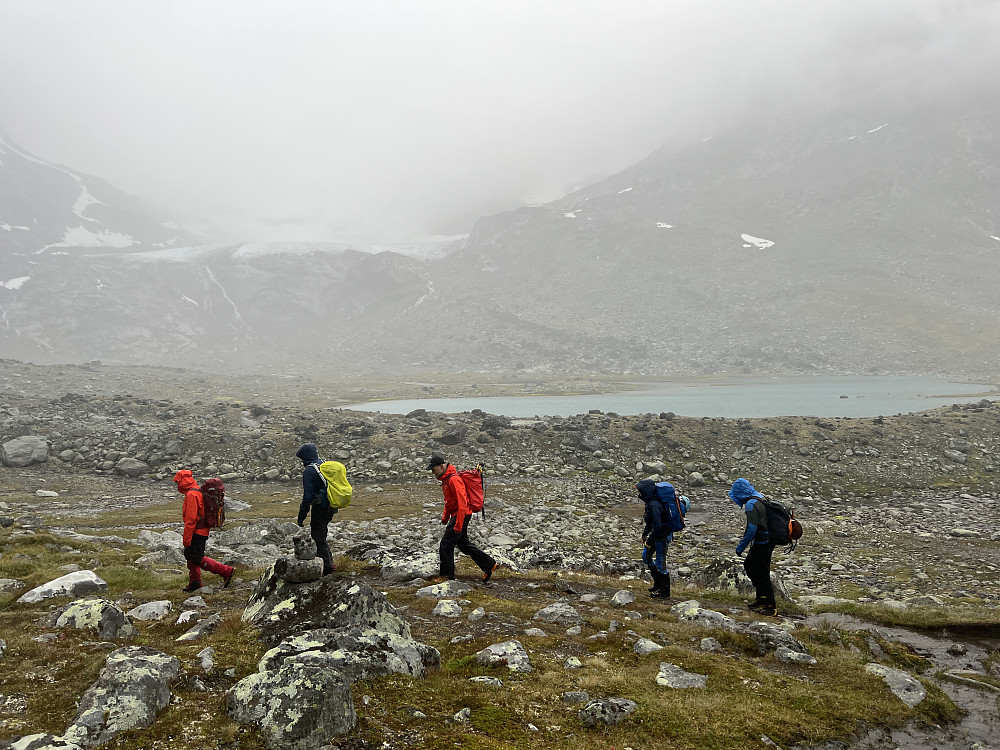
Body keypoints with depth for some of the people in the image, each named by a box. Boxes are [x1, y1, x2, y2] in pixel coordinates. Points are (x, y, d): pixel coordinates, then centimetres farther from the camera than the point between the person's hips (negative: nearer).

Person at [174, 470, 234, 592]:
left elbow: (191, 519, -23)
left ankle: (227, 571, -6)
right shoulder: (197, 492, 14)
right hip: (202, 531, 10)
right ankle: (195, 583, 25)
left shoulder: (191, 495, -19)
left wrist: (187, 538, -20)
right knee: (190, 556, 17)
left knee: (197, 559, -6)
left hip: (197, 532, -10)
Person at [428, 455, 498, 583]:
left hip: (461, 515, -10)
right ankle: (490, 564, 24)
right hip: (455, 515, 10)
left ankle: (447, 576, 3)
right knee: (464, 544, 16)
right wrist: (445, 517, 20)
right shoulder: (446, 479, 13)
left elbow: (462, 503, -25)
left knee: (446, 545, -7)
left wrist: (458, 525, -26)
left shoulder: (454, 479, -20)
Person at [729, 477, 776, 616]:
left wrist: (741, 546, -16)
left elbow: (751, 529, -24)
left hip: (762, 544, -10)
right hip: (767, 542, 10)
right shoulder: (761, 499, 10)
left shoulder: (751, 504, -20)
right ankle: (762, 598, 27)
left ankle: (772, 607, 6)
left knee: (762, 574, -1)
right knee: (749, 565, 20)